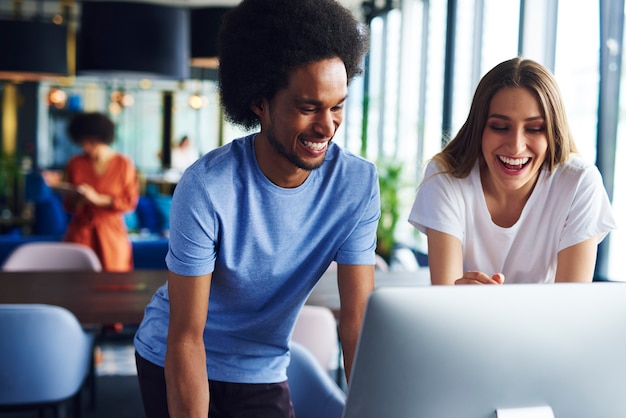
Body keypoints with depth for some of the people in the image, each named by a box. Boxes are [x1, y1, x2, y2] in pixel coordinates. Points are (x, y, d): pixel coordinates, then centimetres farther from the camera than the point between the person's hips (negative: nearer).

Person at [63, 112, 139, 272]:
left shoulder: (124, 164, -3)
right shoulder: (75, 164, 4)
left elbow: (130, 202, -5)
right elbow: (69, 205, 9)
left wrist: (98, 199, -15)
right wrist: (77, 198, -14)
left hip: (112, 234, -2)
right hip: (80, 233, 2)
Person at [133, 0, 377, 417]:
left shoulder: (358, 183, -18)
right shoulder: (207, 186, -27)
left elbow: (358, 323, -18)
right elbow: (185, 337, -24)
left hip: (263, 372, 3)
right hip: (172, 363, -2)